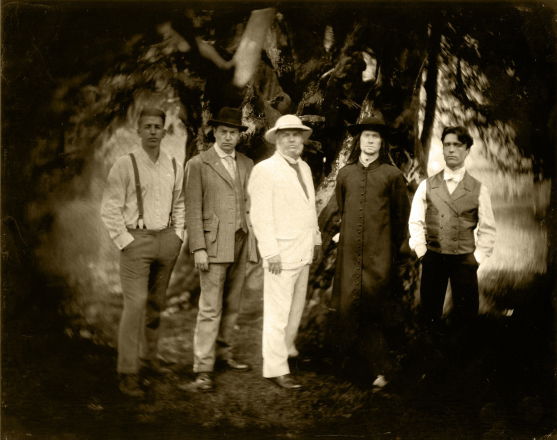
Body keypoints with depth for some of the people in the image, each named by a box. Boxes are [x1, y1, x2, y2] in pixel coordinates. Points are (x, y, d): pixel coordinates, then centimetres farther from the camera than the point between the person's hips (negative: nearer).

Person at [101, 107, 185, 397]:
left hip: (167, 240, 5)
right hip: (136, 240, -5)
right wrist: (125, 242, -11)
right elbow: (109, 209, -7)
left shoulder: (174, 167, 7)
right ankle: (128, 374, -3)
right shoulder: (125, 165, -7)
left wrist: (178, 236, 9)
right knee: (135, 304, -10)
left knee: (156, 304, 13)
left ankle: (148, 357, 28)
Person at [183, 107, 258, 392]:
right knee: (210, 308, -6)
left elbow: (251, 204, 15)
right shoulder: (198, 164, -1)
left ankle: (223, 351, 26)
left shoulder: (247, 164, 13)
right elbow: (193, 210, -5)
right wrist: (198, 249, -12)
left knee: (232, 304, 12)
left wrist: (254, 241, 8)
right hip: (214, 244, -5)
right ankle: (203, 368, -1)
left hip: (241, 242, 5)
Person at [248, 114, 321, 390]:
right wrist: (271, 252, -19)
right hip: (282, 252, -8)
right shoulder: (265, 170, -10)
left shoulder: (304, 168, 13)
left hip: (303, 251, 8)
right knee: (278, 311, -5)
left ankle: (287, 348, 35)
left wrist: (316, 239, 19)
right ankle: (275, 368, 2)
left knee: (297, 305, 18)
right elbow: (260, 214, -15)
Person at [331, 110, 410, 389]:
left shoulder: (393, 175, 2)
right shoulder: (345, 174, 10)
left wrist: (399, 250, 13)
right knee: (348, 306, 0)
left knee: (374, 307, -2)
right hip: (349, 253, 3)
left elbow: (401, 216, 9)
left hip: (379, 254, -3)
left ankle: (377, 368, 10)